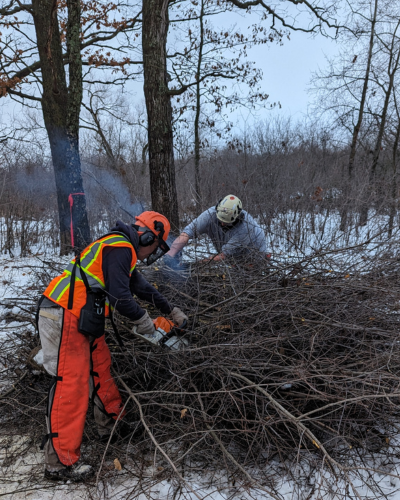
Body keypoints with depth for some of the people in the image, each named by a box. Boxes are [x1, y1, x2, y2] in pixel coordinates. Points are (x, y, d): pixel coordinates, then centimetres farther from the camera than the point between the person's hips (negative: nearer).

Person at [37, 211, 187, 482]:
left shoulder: (122, 250, 19)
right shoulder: (119, 248, -14)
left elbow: (142, 286, 27)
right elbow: (119, 295, -20)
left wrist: (172, 311, 30)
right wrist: (143, 320, -3)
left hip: (82, 319, 11)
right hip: (65, 318, -11)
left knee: (101, 367, 19)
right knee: (71, 384, -8)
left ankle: (112, 423, 36)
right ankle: (60, 462, -1)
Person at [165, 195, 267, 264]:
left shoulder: (244, 227, -38)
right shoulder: (211, 214, -28)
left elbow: (223, 256, -36)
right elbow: (186, 234, -35)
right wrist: (171, 253, -50)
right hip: (233, 255, 4)